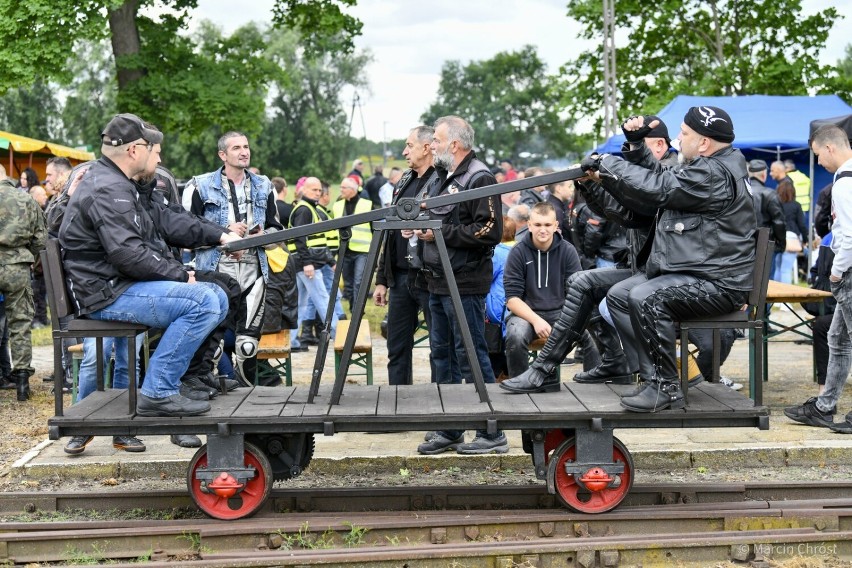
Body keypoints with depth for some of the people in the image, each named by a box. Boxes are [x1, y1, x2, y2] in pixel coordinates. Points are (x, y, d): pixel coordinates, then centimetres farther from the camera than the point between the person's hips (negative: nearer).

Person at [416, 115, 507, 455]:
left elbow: (490, 232, -20)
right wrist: (422, 227, 6)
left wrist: (442, 233, -18)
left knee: (471, 356, -6)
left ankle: (492, 433, 3)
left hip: (465, 285, -10)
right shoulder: (442, 179, 18)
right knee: (441, 354, 13)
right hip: (439, 283, 10)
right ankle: (449, 430, 22)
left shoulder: (479, 179, -11)